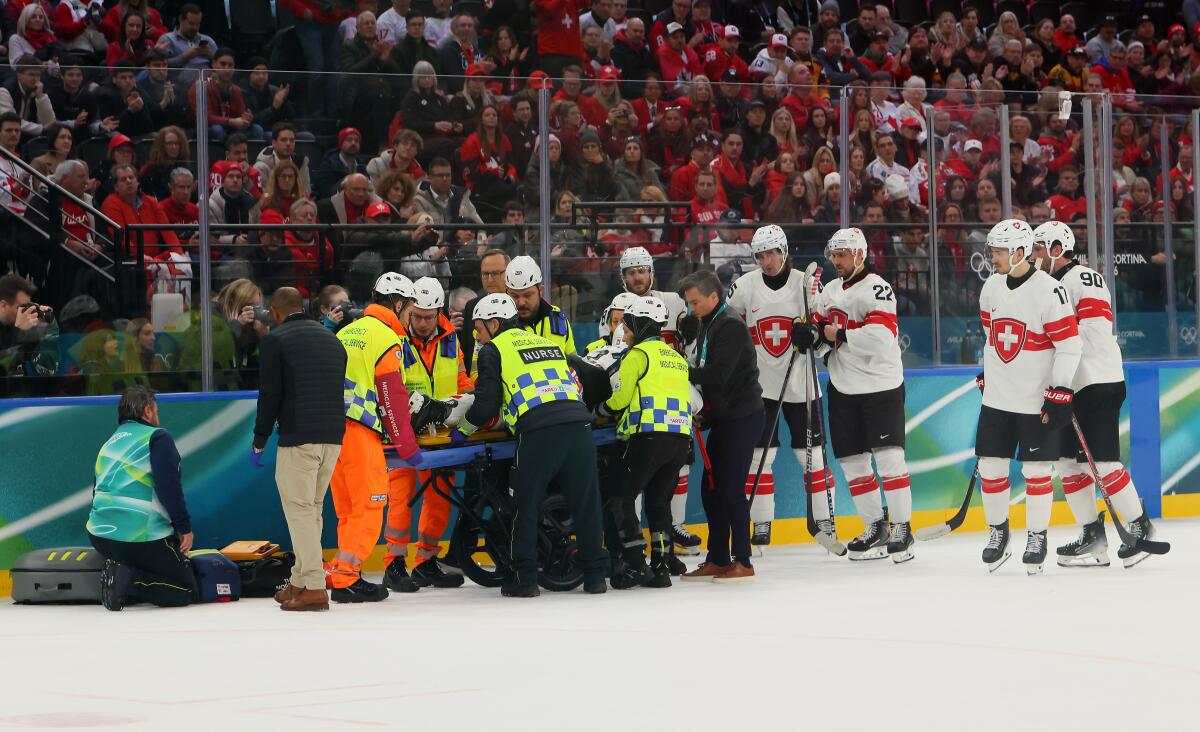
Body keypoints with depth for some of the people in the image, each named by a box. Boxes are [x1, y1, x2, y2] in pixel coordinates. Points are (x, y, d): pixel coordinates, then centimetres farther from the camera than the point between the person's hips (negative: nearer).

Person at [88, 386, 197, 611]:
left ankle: (119, 573, 0)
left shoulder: (110, 443, 20)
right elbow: (169, 486, -15)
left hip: (100, 536, 7)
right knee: (185, 590, 2)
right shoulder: (157, 437, -4)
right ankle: (128, 581, -20)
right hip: (143, 538, -7)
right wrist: (184, 527, -7)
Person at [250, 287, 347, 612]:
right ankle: (300, 582, 20)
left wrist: (259, 442, 1)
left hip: (298, 438, -7)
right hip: (333, 436, 7)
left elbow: (270, 394, -7)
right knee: (312, 509, 15)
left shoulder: (275, 340, -4)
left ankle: (314, 588, -10)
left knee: (300, 510, -4)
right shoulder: (331, 338, 16)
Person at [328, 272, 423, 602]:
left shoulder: (347, 332, 20)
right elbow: (393, 398, -10)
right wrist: (408, 447, -5)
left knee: (348, 508, 13)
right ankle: (344, 578, -12)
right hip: (359, 430, -8)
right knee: (370, 503, -5)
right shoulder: (386, 337, -6)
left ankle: (346, 574, 12)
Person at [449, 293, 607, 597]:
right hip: (578, 422, 5)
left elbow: (487, 403, 6)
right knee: (585, 501, 10)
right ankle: (595, 574, 12)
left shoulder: (493, 349, 12)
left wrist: (463, 428, 22)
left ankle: (524, 578, 5)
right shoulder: (547, 343, 30)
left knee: (526, 504, 5)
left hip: (539, 429, -5)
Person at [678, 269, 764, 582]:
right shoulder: (706, 326, 15)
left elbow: (718, 374, -25)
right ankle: (717, 559, 16)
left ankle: (742, 563, -6)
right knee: (711, 488, 10)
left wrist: (684, 374, -17)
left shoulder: (731, 326, -16)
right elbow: (701, 371, 14)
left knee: (730, 488, -10)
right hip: (722, 418, 10)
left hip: (742, 417, -10)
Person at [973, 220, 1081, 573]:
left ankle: (1037, 537, 13)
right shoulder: (991, 288, 5)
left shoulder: (1049, 292, -16)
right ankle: (997, 530, 23)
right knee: (991, 467, 6)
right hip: (997, 398, 6)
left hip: (1037, 402, -6)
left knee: (1036, 470, 1)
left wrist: (1060, 395, -17)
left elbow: (1070, 346, -15)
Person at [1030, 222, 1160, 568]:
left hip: (1098, 383, -10)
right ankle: (1092, 537, 11)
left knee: (1103, 461, -11)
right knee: (1068, 461, 7)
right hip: (1069, 387, 10)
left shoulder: (1084, 279, -11)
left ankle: (1140, 526, -1)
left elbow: (1093, 330, -20)